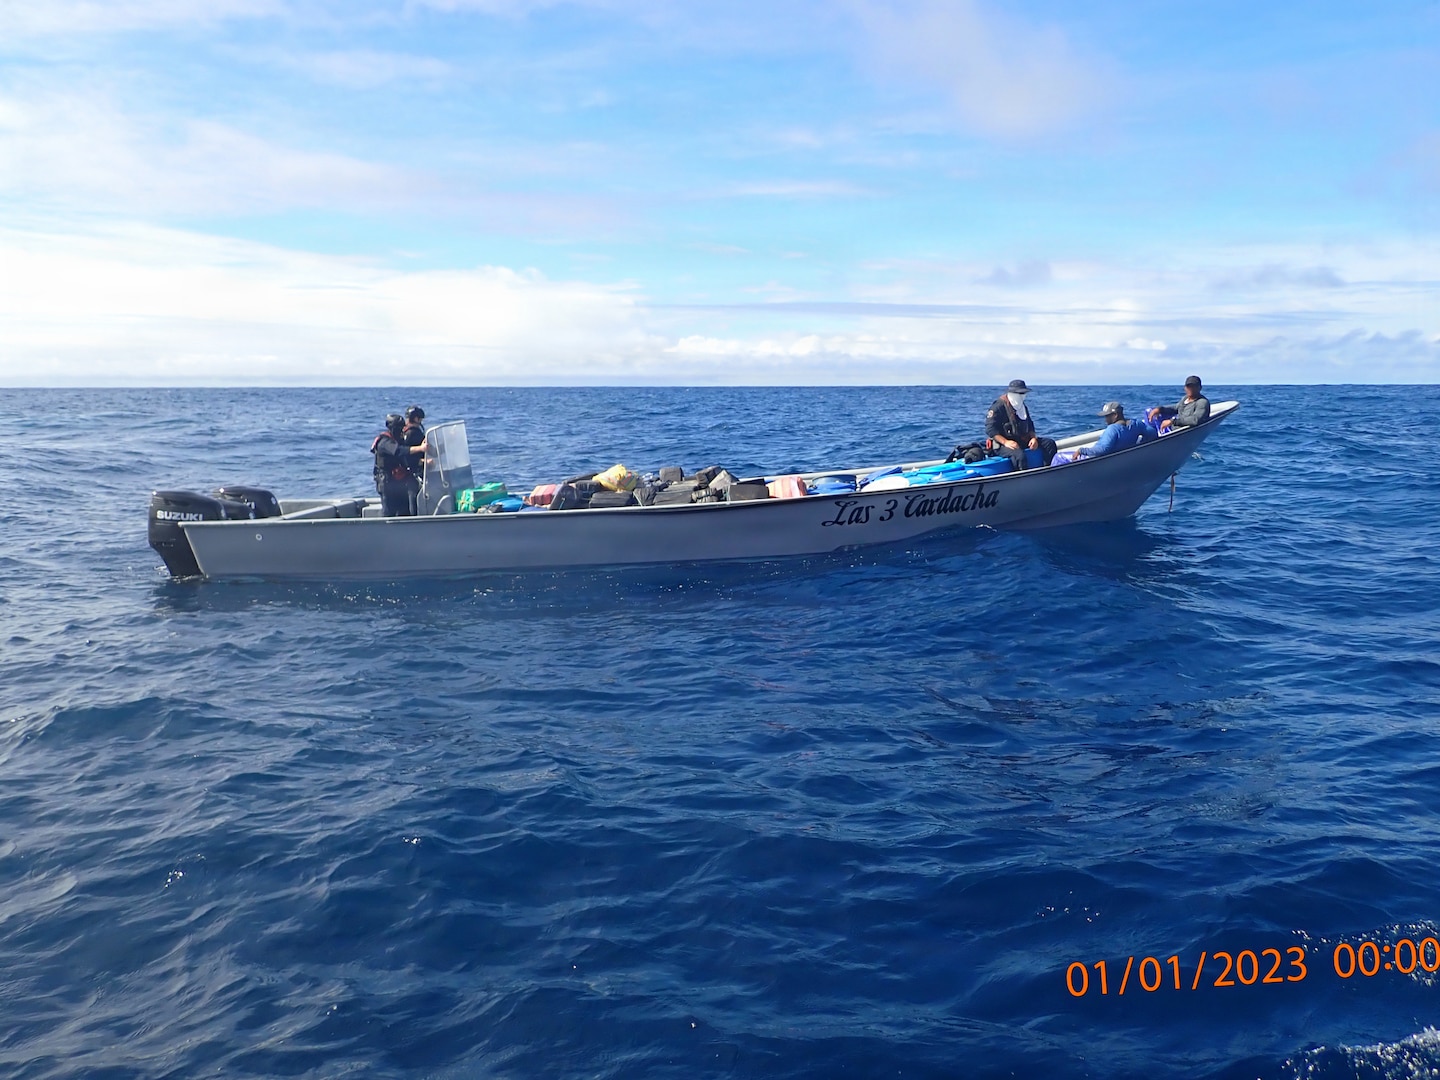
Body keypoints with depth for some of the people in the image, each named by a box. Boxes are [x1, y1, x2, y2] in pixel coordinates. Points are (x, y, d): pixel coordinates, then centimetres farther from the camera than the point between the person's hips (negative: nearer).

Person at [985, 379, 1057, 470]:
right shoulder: (999, 406, -10)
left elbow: (1029, 426, 22)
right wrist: (1005, 442, -29)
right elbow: (990, 429, -17)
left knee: (1049, 443, -3)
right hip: (1000, 445, -8)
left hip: (1022, 441, 8)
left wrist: (1033, 438, -1)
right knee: (1019, 454, -41)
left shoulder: (1022, 407, 16)